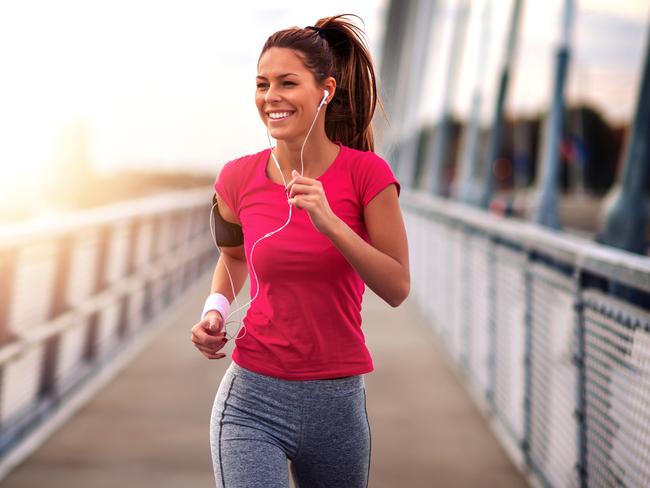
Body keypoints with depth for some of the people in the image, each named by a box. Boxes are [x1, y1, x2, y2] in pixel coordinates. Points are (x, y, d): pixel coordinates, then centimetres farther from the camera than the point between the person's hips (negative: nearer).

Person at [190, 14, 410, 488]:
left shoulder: (366, 173, -8)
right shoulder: (239, 178, -2)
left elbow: (397, 287, -10)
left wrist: (330, 222, -22)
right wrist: (215, 309, 1)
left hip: (337, 402, 0)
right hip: (253, 399, 0)